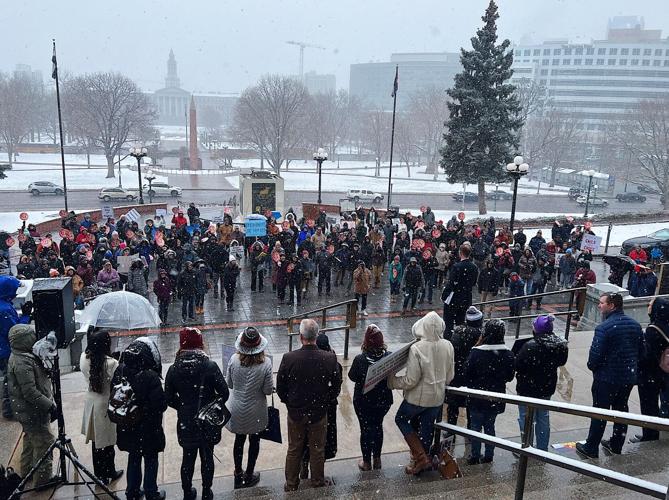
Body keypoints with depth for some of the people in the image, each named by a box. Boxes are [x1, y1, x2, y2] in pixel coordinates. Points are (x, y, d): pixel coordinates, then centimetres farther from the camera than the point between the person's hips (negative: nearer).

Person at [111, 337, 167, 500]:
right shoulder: (150, 376, -28)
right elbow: (161, 404, -23)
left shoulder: (120, 371, -10)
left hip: (127, 427, 5)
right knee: (151, 460, 15)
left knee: (133, 458, 24)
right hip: (148, 428, -5)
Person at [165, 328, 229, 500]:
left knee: (188, 458, 19)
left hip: (186, 423, 2)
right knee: (207, 457, 16)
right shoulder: (210, 366, -17)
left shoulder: (174, 369, -11)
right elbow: (224, 393, -14)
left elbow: (169, 398, -4)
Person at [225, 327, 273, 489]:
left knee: (239, 440, 22)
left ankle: (238, 476, 37)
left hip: (237, 410, 2)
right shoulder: (265, 363, -25)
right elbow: (268, 390, -17)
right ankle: (249, 475, 35)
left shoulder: (234, 359, -19)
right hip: (256, 412, -2)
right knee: (254, 441, 20)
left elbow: (229, 384, -6)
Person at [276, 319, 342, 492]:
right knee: (318, 450, 20)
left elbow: (280, 387, -9)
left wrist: (290, 403, 8)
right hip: (320, 413, 0)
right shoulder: (330, 358, -20)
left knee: (294, 450, 20)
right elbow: (336, 387, -7)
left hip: (295, 413, 0)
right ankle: (318, 481, 38)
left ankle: (291, 484, 36)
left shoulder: (288, 358, -22)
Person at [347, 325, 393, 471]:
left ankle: (367, 462, 29)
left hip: (363, 401, -3)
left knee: (366, 429, 15)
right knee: (378, 426, 24)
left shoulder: (360, 359, -26)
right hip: (384, 400, 3)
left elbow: (352, 377, -9)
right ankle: (377, 459, 37)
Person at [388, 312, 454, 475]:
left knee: (401, 419, 19)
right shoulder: (448, 346, -9)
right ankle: (420, 461, 33)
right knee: (426, 428, 20)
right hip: (437, 397, 5)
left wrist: (392, 381, -7)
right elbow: (450, 376, 3)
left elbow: (411, 380, -22)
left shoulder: (417, 348, -26)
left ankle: (420, 456, 14)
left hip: (418, 397, -5)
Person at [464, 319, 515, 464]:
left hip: (477, 398, -3)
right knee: (490, 426, 18)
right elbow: (509, 377, 2)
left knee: (476, 426, 12)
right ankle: (488, 456, 27)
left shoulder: (476, 352, -21)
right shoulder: (508, 354, -10)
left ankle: (475, 456, 19)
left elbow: (467, 374, -12)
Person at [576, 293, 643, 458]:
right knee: (621, 409, 19)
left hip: (606, 378, -6)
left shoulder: (604, 328, -23)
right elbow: (640, 350, 8)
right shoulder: (635, 325, 0)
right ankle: (616, 445, 33)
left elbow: (595, 354, -21)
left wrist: (592, 366, -1)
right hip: (629, 377, 6)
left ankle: (591, 448, 16)